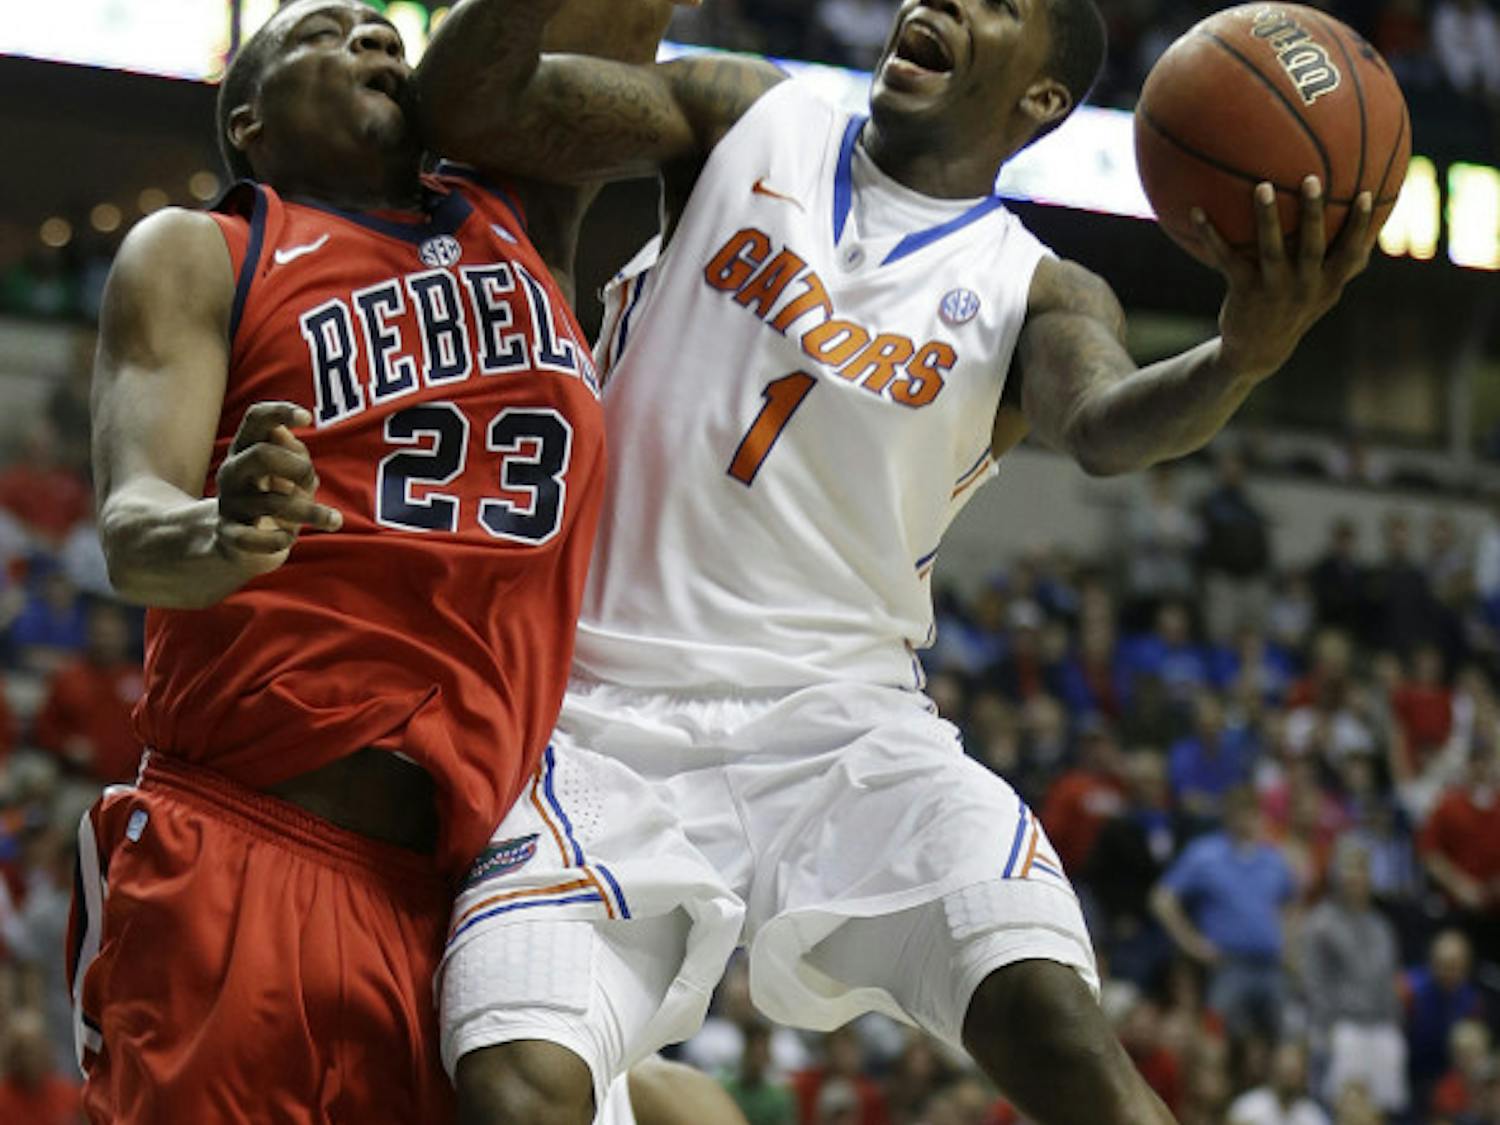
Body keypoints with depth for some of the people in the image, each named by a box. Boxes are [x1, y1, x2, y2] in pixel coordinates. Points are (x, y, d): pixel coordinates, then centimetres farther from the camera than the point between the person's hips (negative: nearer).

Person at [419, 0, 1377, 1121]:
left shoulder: (1034, 294, 7)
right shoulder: (747, 123, 11)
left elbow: (1108, 425, -16)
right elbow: (470, 107, 1)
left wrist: (1242, 359, -39)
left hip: (841, 723, 0)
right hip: (610, 722, 0)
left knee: (1059, 1027, -25)